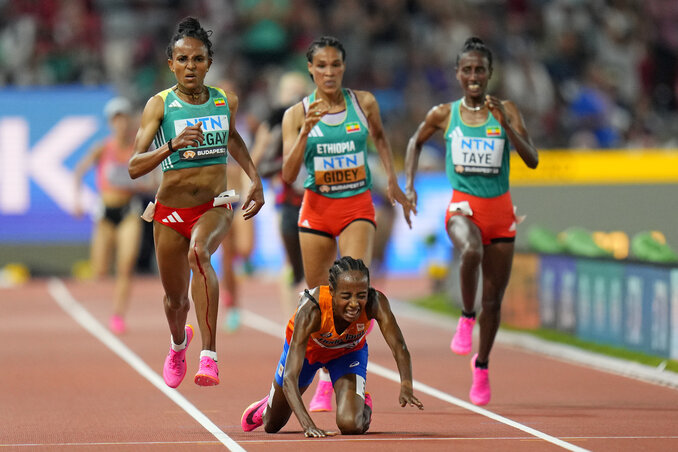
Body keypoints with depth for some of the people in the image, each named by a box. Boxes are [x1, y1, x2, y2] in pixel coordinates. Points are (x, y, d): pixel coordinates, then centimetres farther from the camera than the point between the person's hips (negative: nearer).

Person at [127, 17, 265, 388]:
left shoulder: (226, 101, -1)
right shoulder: (159, 105, -10)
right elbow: (134, 166, -19)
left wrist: (255, 179, 17)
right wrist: (173, 145, -34)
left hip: (215, 207, 0)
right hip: (170, 211, 0)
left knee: (199, 253, -35)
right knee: (175, 298, 15)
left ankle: (209, 355, -40)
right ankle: (178, 344, 54)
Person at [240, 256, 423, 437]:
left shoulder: (376, 303, -39)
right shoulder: (310, 311, -45)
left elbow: (399, 348, -40)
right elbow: (290, 378, -47)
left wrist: (406, 387, -61)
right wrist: (308, 425, -60)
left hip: (349, 352, 1)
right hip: (304, 348, -1)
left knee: (351, 425, -22)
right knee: (272, 426, 19)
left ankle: (364, 408, 15)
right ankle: (266, 408, 57)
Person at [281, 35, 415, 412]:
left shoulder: (364, 103, -1)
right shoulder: (297, 114, -5)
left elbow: (380, 137, 21)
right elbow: (288, 175, -13)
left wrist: (392, 182, 16)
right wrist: (306, 131, -24)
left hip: (358, 207, -1)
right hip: (317, 209, 1)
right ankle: (327, 378, 26)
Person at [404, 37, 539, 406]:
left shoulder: (506, 111, -1)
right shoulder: (443, 115, 1)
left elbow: (532, 160, -9)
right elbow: (416, 142, 20)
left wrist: (505, 124, -20)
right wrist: (409, 184, 9)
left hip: (500, 209, 2)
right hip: (463, 206, -1)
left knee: (494, 299, 8)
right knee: (471, 251, -38)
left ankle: (481, 364, 30)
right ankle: (466, 317, -15)